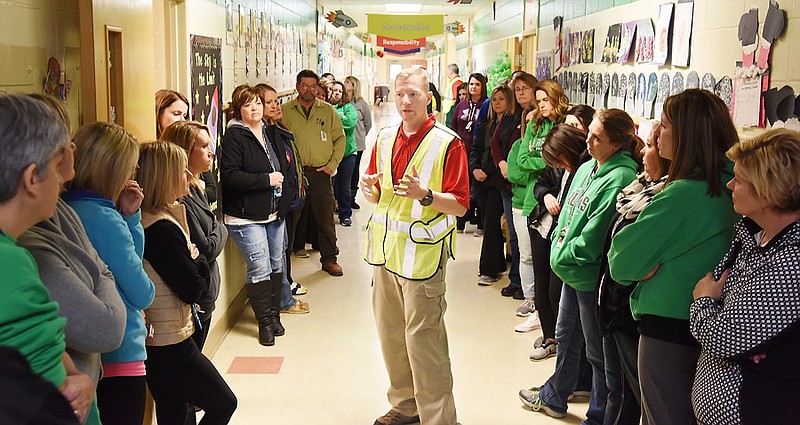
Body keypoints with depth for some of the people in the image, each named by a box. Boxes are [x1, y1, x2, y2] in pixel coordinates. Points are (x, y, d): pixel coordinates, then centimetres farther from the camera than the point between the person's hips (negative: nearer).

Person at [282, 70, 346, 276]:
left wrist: (332, 164, 1)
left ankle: (329, 259, 20)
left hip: (320, 173, 1)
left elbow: (340, 138, 10)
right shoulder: (285, 111, 3)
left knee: (325, 218, 7)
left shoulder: (328, 111, 7)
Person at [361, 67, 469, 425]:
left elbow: (460, 205, -11)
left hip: (422, 252, -6)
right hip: (385, 248, 7)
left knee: (422, 338, -4)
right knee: (390, 333, 14)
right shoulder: (385, 139, 10)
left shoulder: (447, 143, -9)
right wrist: (370, 189, -5)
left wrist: (424, 194, -27)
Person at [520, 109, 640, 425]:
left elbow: (593, 238, -23)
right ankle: (554, 397, 45)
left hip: (591, 276, -9)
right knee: (566, 337, 25)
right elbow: (567, 211, 15)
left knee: (597, 351, 8)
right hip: (570, 269, 9)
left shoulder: (619, 179, -23)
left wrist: (563, 254, -11)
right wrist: (558, 244, 4)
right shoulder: (587, 168, 5)